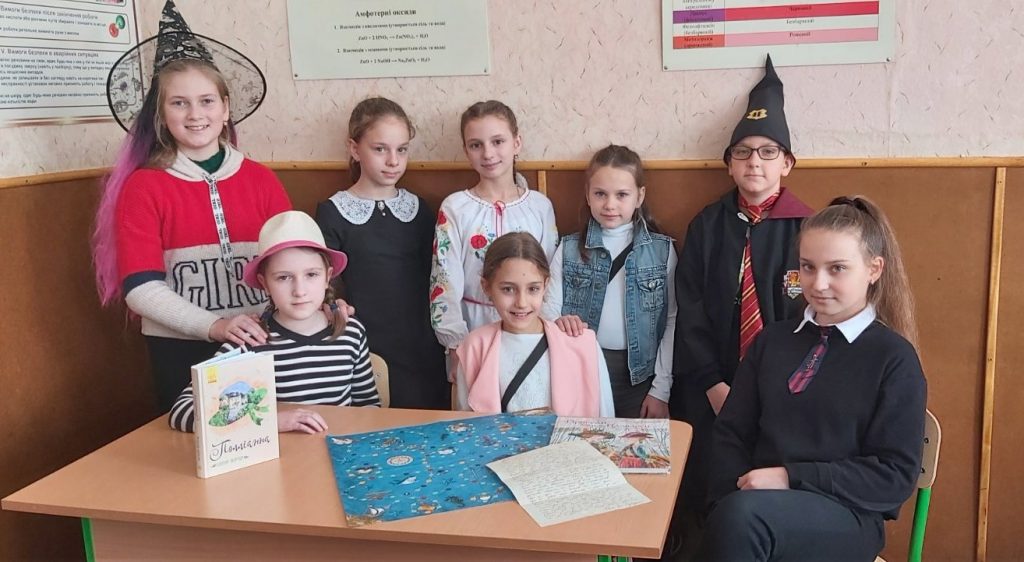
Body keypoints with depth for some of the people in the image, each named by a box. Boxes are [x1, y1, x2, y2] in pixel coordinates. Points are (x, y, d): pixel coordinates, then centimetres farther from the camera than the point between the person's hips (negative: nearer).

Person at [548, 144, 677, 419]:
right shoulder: (569, 250, 1)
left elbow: (672, 322, 0)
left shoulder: (662, 250, 0)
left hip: (640, 373, 0)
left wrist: (661, 390, -4)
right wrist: (559, 322, -24)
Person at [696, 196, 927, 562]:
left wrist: (792, 477, -13)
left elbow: (896, 475, -5)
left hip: (845, 515, -4)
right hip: (758, 499, 4)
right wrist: (732, 496, -8)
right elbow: (731, 434, 11)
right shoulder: (772, 339, 14)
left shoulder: (894, 358, 1)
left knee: (742, 517, -34)